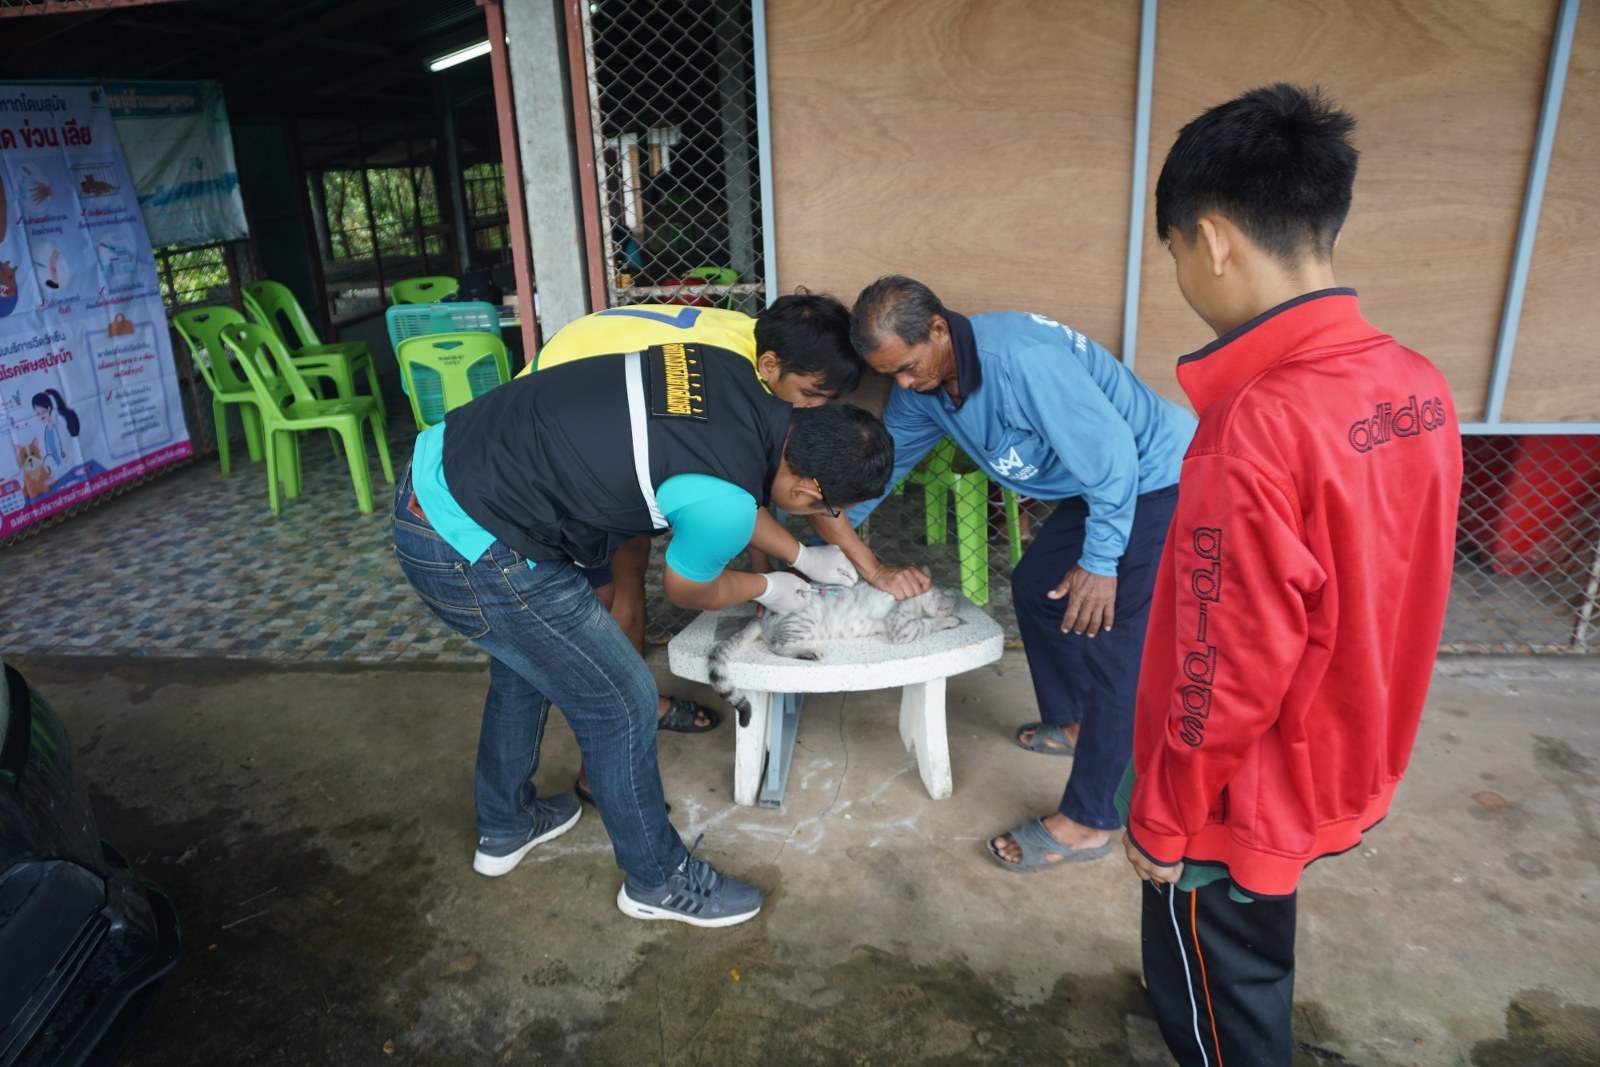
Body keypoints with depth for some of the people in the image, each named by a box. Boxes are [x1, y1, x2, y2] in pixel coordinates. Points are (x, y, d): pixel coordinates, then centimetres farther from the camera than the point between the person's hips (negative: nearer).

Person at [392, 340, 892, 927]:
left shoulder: (733, 372, -3)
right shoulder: (724, 505, -25)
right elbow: (689, 591, -1)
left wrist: (802, 556, 27)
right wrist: (765, 588, 18)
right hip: (471, 553, -9)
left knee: (524, 666, 29)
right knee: (621, 703, 5)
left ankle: (504, 828, 51)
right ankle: (657, 880, 27)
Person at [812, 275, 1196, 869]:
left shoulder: (1019, 359, -33)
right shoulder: (921, 385, -4)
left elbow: (1112, 451, -28)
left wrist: (1099, 561, -19)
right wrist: (831, 535, 8)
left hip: (1159, 479, -9)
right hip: (1101, 481, 10)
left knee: (1115, 643, -10)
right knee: (1035, 587, 18)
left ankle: (1087, 822, 0)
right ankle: (1071, 723, 40)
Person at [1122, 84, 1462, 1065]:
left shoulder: (1258, 427, -33)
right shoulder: (1418, 388, -7)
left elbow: (1228, 676, -26)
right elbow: (1383, 601, 5)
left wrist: (1162, 822, -11)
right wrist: (1353, 738, 19)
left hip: (1250, 796, -7)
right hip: (1349, 763, 8)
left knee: (1212, 983, 18)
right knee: (1249, 954, 31)